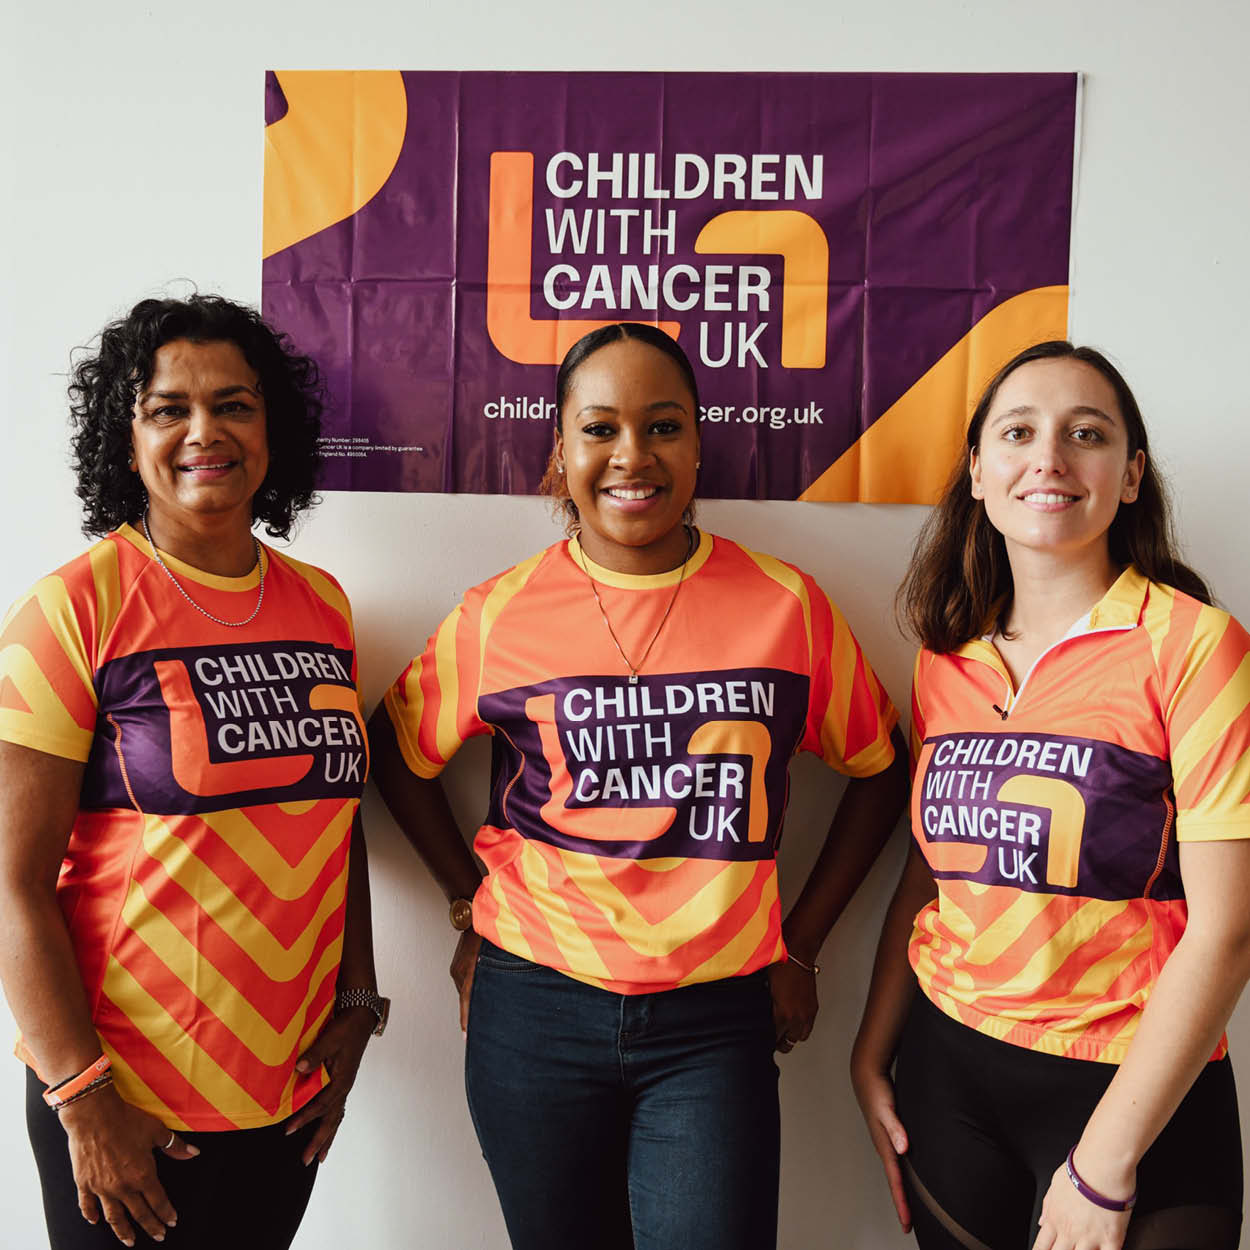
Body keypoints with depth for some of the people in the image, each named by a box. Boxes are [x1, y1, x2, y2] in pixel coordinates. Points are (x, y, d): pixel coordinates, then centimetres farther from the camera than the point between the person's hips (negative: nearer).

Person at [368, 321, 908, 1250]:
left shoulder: (784, 604, -4)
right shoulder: (502, 613, -3)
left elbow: (878, 772, 7)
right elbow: (399, 757, 10)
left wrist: (801, 943, 5)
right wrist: (474, 905, 5)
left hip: (715, 1021, 0)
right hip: (536, 1008, 1)